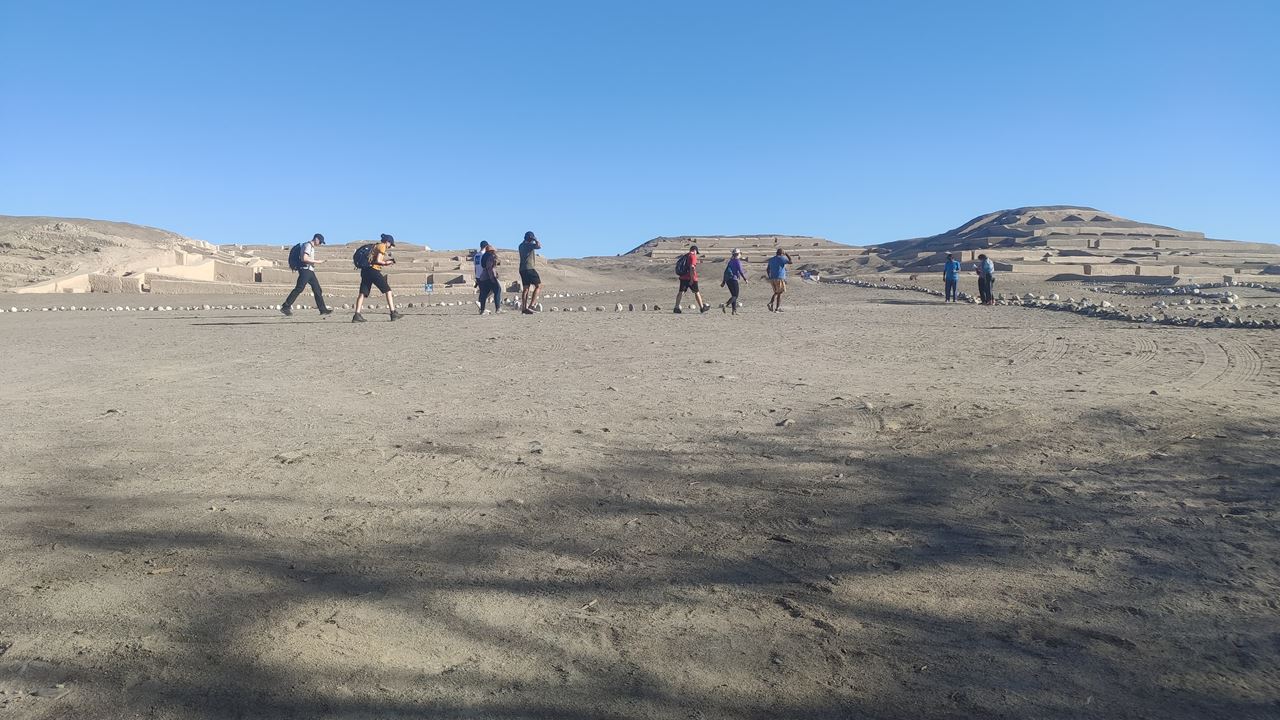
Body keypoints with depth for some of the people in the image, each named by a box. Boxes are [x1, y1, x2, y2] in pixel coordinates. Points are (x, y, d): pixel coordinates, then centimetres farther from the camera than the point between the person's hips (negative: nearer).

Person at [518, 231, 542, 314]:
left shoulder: (521, 246, 15)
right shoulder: (530, 245, -9)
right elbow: (539, 246, -26)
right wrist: (536, 240, -9)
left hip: (522, 269, 8)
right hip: (530, 268, -8)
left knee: (525, 288, 9)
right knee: (538, 285, -2)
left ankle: (524, 308, 5)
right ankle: (531, 305, -12)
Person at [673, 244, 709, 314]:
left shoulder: (684, 256, 15)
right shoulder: (693, 256, -9)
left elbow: (678, 265, 19)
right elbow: (692, 267, -19)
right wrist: (692, 279, -21)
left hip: (682, 277, 7)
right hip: (690, 278, -6)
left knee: (681, 292, 3)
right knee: (696, 292, 5)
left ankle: (676, 308, -5)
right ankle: (702, 307, 13)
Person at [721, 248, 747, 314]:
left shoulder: (730, 261, 15)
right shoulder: (737, 261, -6)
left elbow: (725, 271, 16)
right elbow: (740, 271, -11)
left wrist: (723, 281, 20)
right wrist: (745, 279, -1)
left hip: (727, 280, 8)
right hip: (733, 279, -8)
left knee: (733, 295, 12)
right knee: (735, 295, -5)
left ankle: (734, 310, 9)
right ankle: (724, 305, -22)